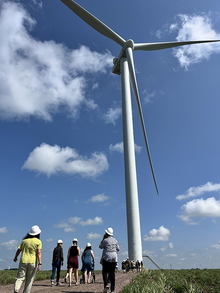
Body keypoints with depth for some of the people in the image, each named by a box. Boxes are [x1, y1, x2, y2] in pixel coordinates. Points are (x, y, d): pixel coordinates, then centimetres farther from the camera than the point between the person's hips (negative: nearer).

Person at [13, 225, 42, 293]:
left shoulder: (24, 240, 8)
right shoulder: (38, 241, -2)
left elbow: (18, 250, 9)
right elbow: (39, 253, -11)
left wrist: (15, 257, 29)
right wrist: (39, 264, -13)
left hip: (23, 261, 2)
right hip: (32, 262, -2)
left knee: (20, 278, 4)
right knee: (29, 280, 12)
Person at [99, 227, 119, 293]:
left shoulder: (105, 240, -11)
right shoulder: (115, 240, 3)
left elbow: (100, 247, 5)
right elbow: (118, 249, 10)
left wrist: (103, 238, 5)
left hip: (106, 257, -4)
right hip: (114, 258, 4)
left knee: (105, 272, 12)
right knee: (112, 273, 8)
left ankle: (106, 285, -8)